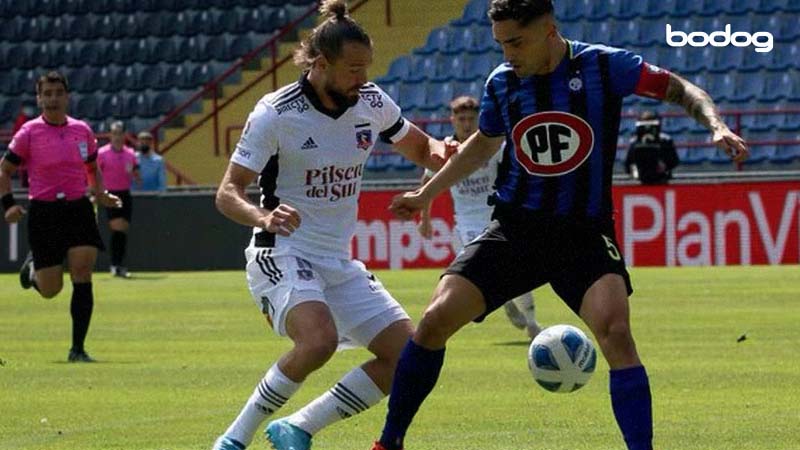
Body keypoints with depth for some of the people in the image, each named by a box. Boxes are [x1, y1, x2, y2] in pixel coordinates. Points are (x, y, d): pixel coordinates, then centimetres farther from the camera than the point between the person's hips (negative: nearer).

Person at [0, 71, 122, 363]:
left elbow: (93, 168, 21)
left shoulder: (82, 131, 5)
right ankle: (33, 268, 42)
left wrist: (100, 194, 4)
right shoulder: (29, 133, -4)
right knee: (50, 290, 3)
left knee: (82, 276, -12)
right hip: (43, 213, -2)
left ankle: (78, 348, -7)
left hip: (78, 210, 2)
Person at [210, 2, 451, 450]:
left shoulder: (371, 102, 1)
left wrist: (440, 153, -7)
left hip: (340, 262, 7)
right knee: (320, 338, -34)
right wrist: (263, 217, -34)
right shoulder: (276, 113, -14)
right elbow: (228, 192, -12)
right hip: (282, 256, -7)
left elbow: (421, 147, 19)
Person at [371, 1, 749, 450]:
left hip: (584, 232, -3)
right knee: (436, 319, -9)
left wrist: (716, 124, -19)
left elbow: (679, 88, 0)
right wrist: (427, 193, 26)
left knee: (615, 330, -27)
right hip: (515, 227, 3)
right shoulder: (501, 82, 2)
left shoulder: (604, 66, -10)